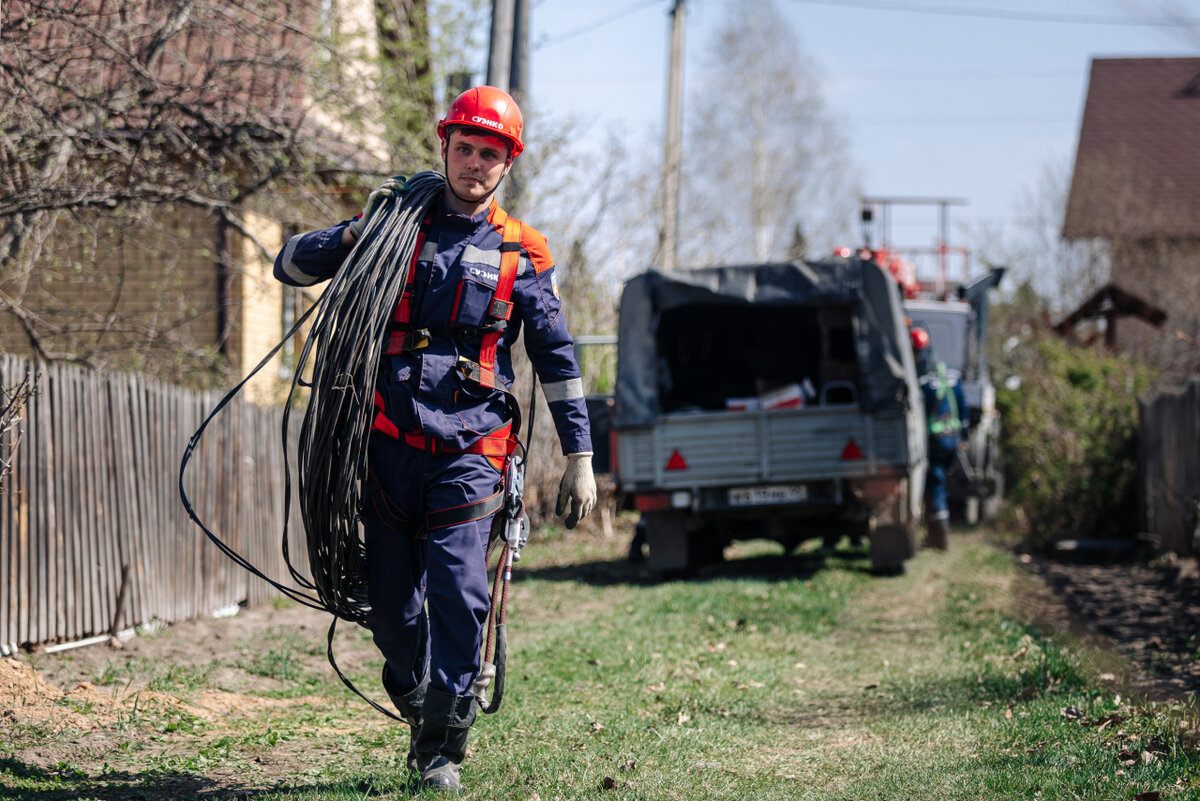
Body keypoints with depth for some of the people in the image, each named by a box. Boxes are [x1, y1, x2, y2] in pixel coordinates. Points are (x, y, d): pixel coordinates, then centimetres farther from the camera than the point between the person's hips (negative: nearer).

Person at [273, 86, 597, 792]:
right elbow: (290, 266, 14)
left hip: (470, 448, -1)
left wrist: (580, 457, 7)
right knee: (391, 603, 3)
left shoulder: (523, 254, 10)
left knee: (459, 593, -14)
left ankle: (444, 747, -5)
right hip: (390, 442, 1)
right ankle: (422, 711, 29)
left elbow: (558, 359, 12)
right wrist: (356, 233, -3)